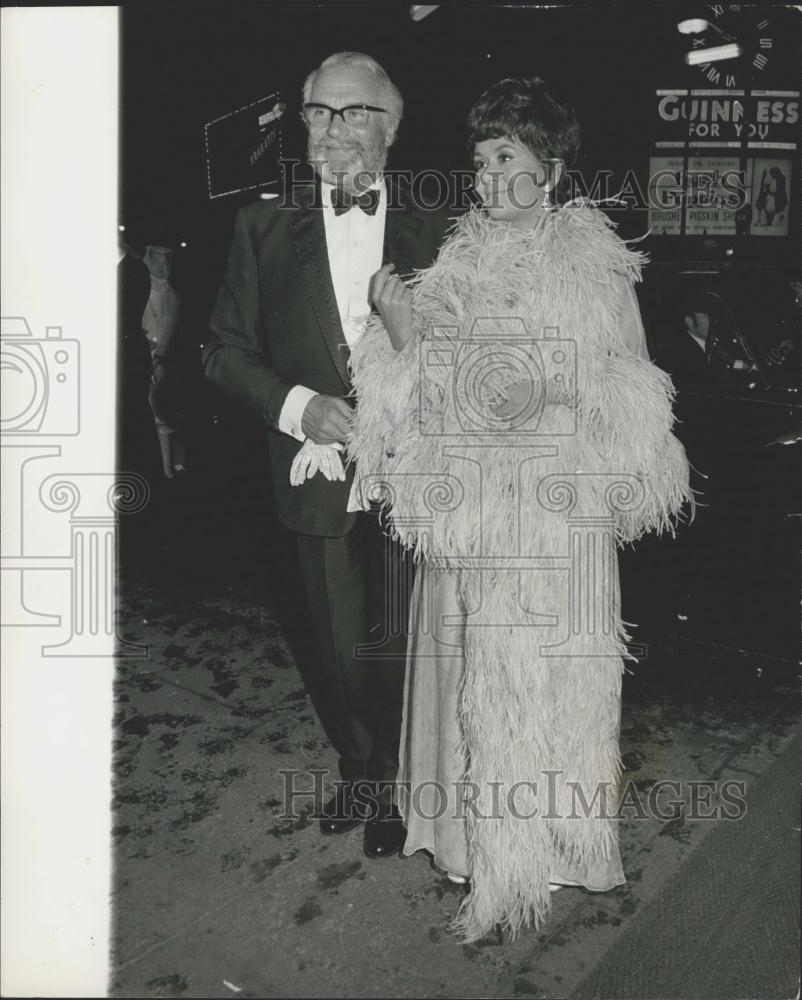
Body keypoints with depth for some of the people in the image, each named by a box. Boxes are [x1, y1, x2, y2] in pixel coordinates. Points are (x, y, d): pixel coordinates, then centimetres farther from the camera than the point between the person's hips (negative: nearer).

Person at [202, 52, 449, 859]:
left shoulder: (432, 233, 3)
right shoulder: (266, 227, 3)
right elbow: (225, 348, 3)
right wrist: (296, 405, -13)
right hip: (320, 478, 1)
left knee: (401, 647, 10)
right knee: (339, 654, 12)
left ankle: (394, 779, 36)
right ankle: (358, 769, 39)